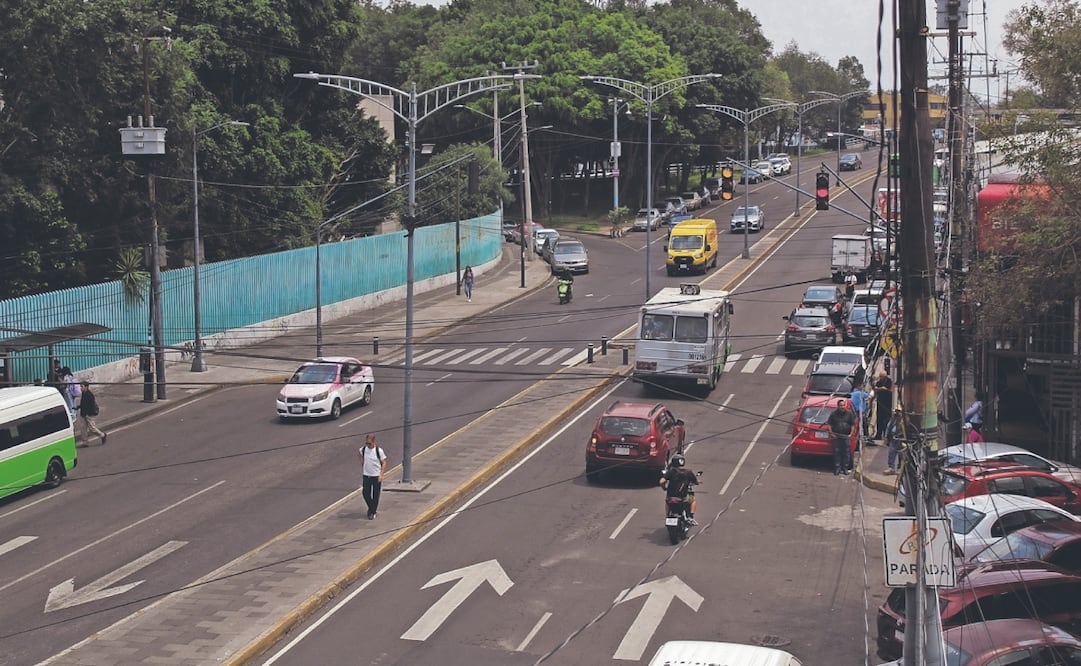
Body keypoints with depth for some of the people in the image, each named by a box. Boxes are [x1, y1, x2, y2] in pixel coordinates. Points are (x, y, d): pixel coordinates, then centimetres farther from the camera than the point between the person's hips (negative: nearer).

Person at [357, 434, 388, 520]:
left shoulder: (379, 450, -14)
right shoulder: (363, 449, -4)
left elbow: (384, 463, -8)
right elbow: (359, 453, 20)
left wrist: (381, 475, -14)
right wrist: (362, 462, 10)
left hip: (376, 476, -3)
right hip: (366, 475, 3)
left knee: (375, 495, 4)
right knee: (365, 493, 2)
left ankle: (373, 512, 17)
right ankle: (371, 508, 26)